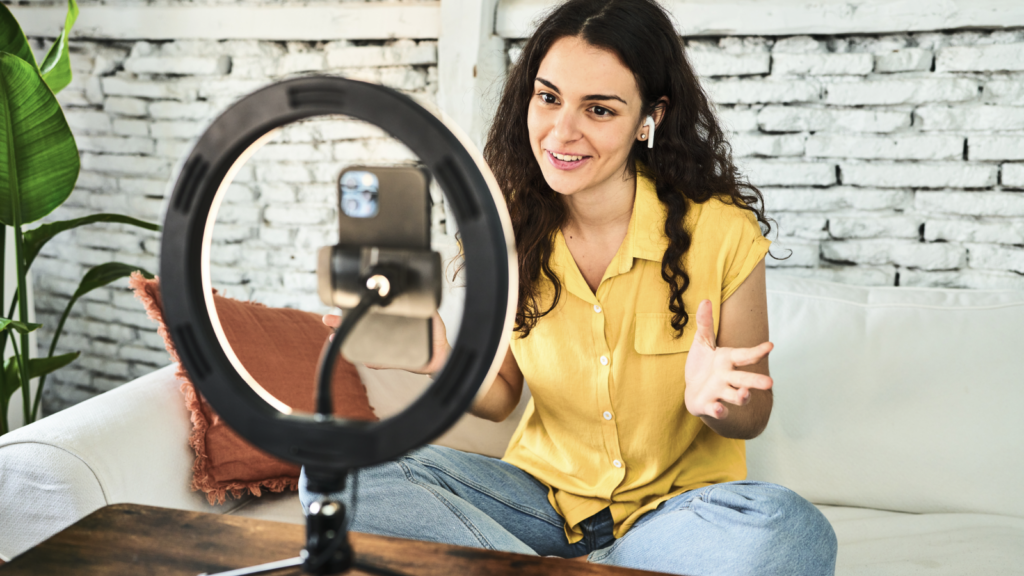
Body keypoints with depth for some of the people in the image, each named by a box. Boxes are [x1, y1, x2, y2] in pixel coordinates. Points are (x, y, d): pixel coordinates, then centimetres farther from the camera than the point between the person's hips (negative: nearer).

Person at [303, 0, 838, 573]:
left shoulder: (723, 234, -14)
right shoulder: (510, 229, -5)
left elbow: (753, 417, -4)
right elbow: (502, 396, 3)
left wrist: (713, 401, -28)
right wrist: (447, 363, -19)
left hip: (676, 502, -2)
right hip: (543, 493, 3)